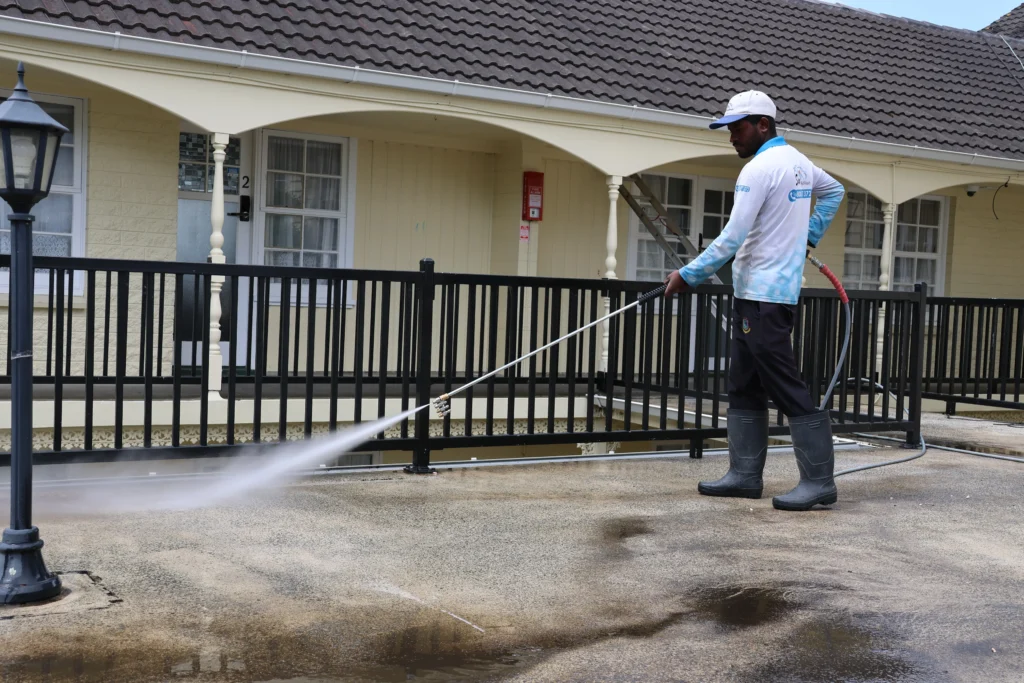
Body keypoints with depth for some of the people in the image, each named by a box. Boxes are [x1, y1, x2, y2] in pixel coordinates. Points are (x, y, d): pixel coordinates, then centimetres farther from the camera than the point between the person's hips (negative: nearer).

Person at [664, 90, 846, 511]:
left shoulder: (759, 168, -14)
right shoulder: (797, 161, 14)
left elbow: (732, 239, -19)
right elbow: (833, 191, 33)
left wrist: (689, 275, -11)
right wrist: (808, 236, 26)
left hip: (763, 297, -10)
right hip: (755, 293, 10)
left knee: (786, 388, -8)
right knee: (745, 389, 12)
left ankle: (819, 481, -4)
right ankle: (745, 475, 15)